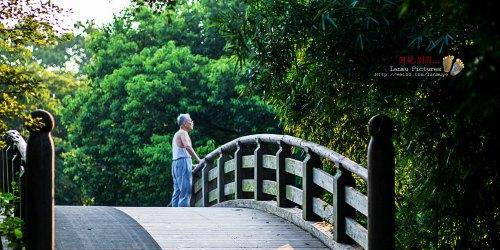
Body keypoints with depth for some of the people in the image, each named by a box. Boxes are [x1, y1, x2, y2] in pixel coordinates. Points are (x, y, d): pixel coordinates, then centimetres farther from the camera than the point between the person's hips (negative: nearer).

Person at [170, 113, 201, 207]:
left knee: (177, 191, 7)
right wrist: (198, 160, -24)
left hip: (175, 162, 10)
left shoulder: (177, 134, 25)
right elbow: (187, 147, -22)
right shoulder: (183, 133, -5)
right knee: (185, 190, -14)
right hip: (183, 161, -10)